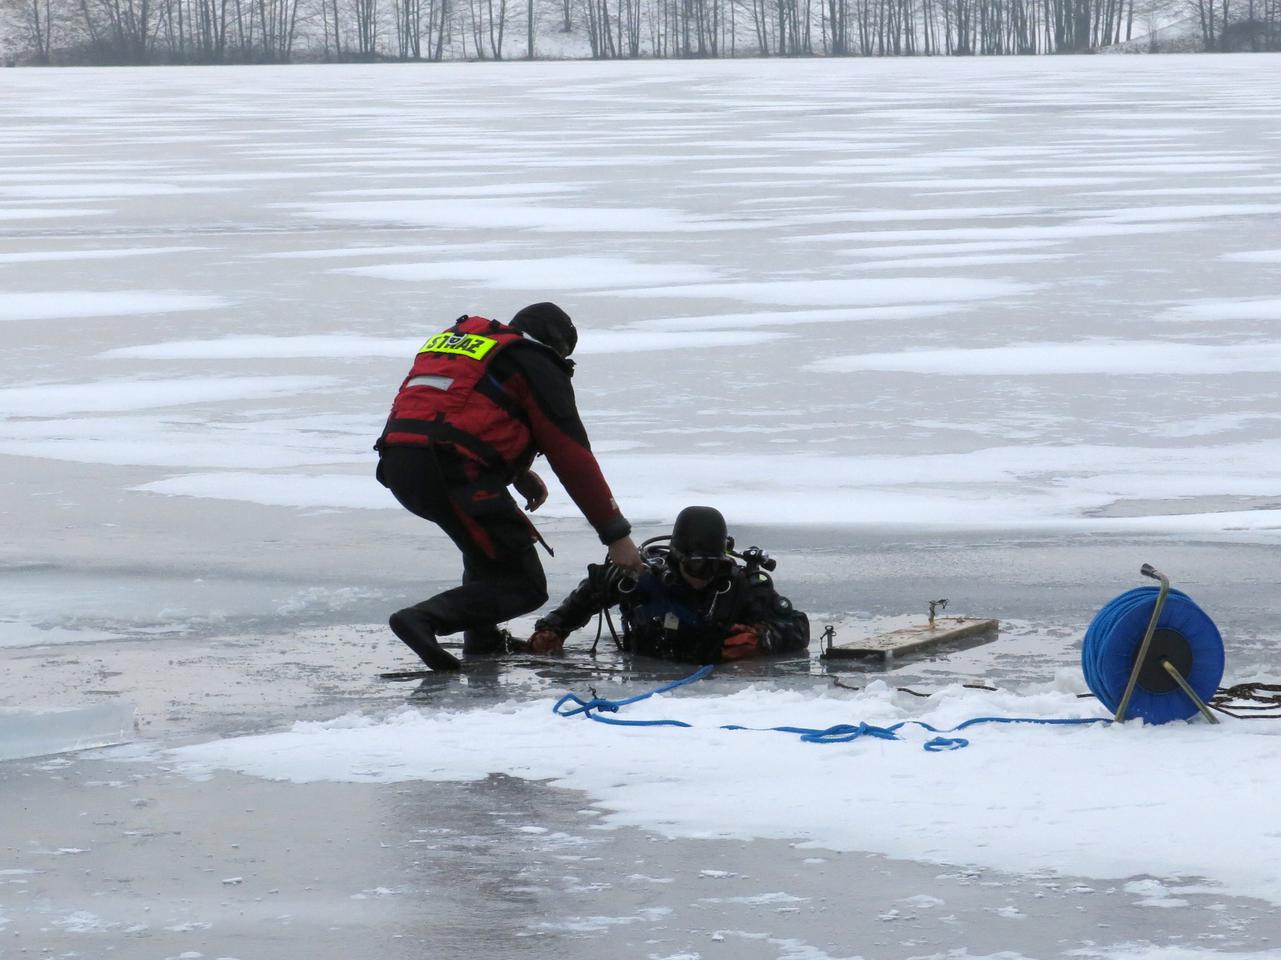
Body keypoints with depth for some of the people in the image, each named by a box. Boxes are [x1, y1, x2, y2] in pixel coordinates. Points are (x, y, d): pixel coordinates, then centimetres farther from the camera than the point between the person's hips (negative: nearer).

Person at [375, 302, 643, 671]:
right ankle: (424, 619, -20)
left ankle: (482, 639, 26)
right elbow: (572, 456, 4)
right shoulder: (537, 364, 9)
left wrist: (518, 473, 27)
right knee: (524, 586, -1)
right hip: (454, 471, -8)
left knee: (494, 527, 33)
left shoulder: (454, 337, 30)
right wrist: (617, 533, 7)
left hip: (394, 466, 8)